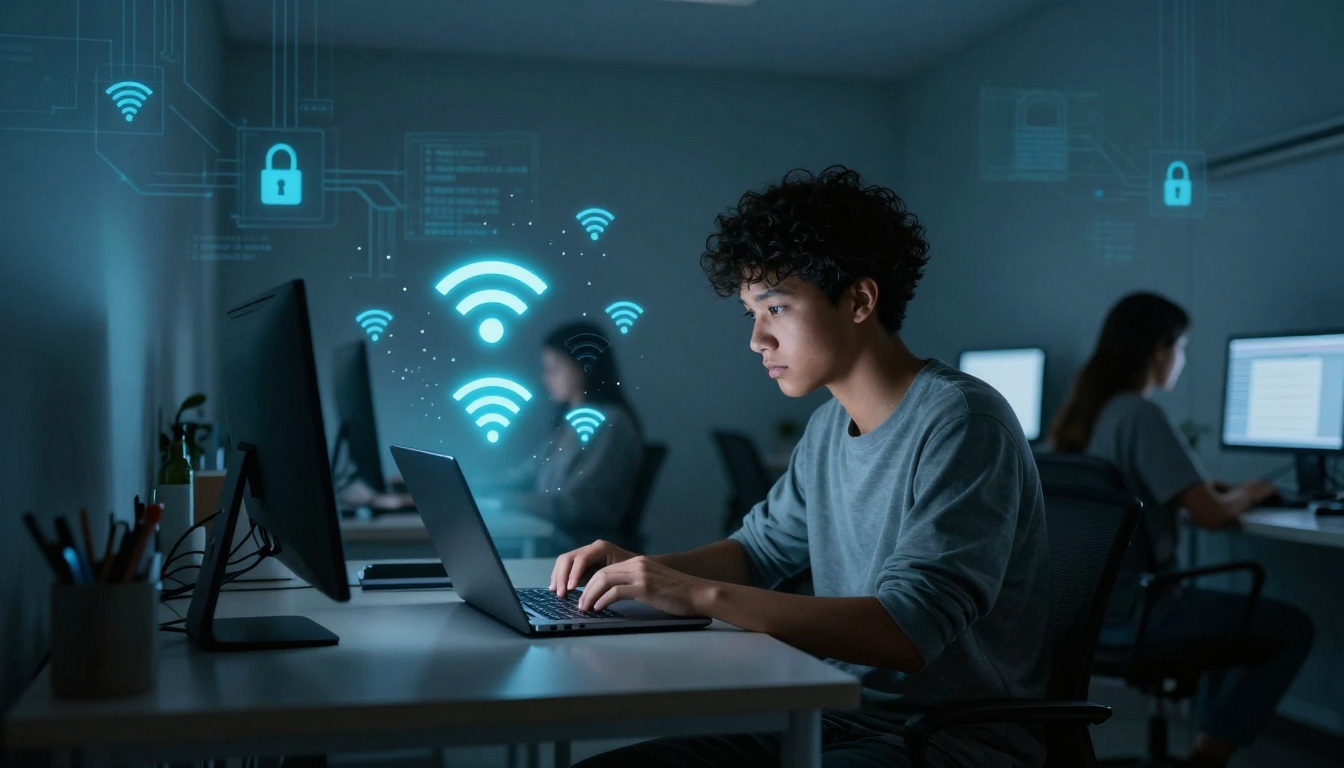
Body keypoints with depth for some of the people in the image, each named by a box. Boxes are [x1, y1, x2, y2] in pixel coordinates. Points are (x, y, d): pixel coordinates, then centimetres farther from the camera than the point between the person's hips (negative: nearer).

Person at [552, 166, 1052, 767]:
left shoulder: (959, 422, -17)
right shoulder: (829, 426, 9)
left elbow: (910, 630, -27)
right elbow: (761, 548, 22)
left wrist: (703, 595, -28)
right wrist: (640, 568, 3)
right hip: (839, 718, 8)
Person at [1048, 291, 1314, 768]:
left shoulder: (1080, 411, 7)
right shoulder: (1142, 415, -18)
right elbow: (1211, 515, -21)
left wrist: (1216, 488, 16)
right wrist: (1247, 494, 1)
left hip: (1081, 604, 9)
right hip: (1131, 613, -9)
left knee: (1228, 610, 30)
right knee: (1293, 629, 5)